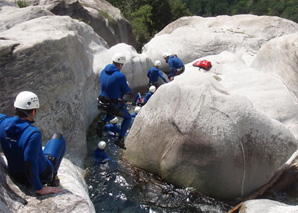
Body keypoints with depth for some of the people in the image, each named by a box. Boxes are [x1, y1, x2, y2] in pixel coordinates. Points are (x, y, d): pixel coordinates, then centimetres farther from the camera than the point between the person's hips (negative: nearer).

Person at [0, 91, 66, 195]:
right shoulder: (33, 134, -34)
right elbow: (30, 164, -33)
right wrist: (39, 188, -22)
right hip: (41, 176, -6)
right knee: (58, 137, 14)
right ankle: (53, 178, 19)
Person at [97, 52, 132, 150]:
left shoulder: (103, 72, 0)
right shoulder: (120, 76, -22)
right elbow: (128, 91, -10)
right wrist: (127, 87, 13)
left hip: (102, 103, 6)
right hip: (116, 105, -6)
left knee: (112, 112, 38)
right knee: (128, 117, 21)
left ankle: (102, 122, 9)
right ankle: (120, 139, 12)